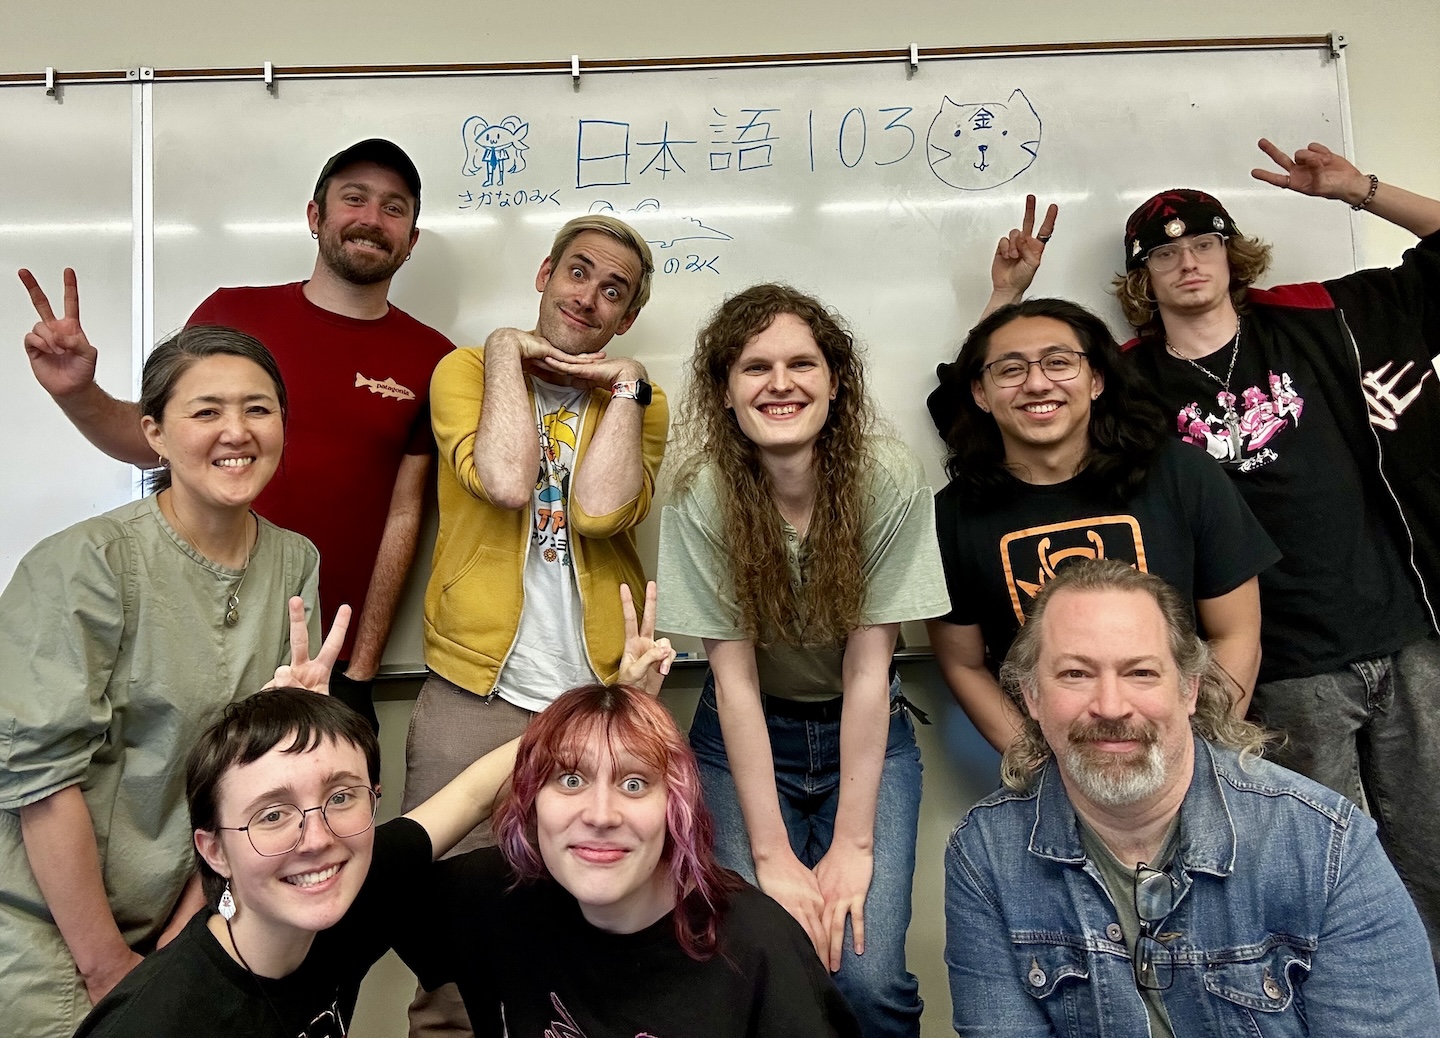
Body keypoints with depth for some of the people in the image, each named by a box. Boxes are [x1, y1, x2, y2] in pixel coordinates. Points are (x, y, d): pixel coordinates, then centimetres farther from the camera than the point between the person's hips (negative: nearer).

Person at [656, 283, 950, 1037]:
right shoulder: (703, 497, -21)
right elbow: (735, 678, -18)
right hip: (745, 736, 0)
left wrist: (852, 844, -17)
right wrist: (774, 855, -19)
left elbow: (866, 669, -18)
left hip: (865, 730, 0)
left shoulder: (890, 480, -21)